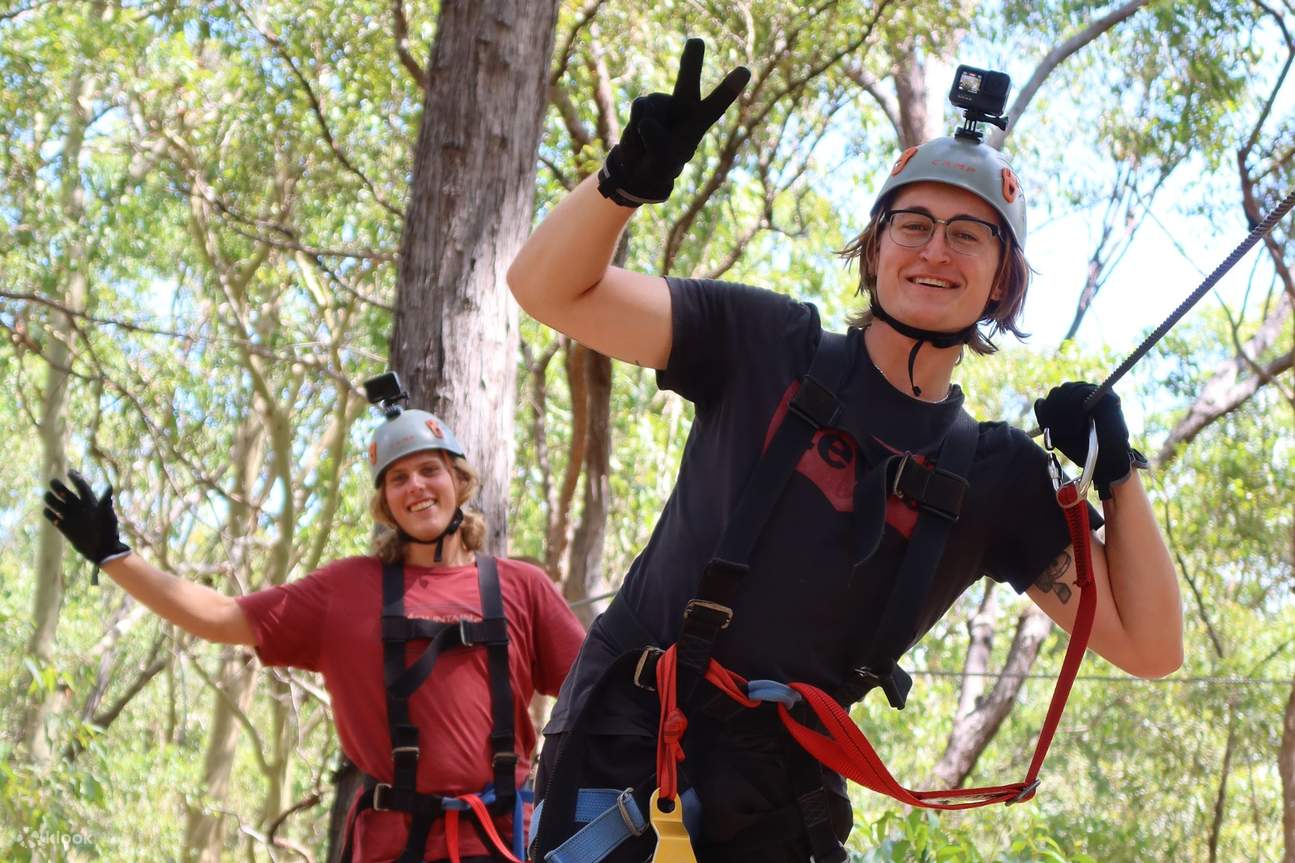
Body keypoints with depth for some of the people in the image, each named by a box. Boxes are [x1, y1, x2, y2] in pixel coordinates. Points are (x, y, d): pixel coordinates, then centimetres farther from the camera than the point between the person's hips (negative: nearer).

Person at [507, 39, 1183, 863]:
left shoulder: (999, 477, 5)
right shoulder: (769, 346, -1)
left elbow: (1149, 647, 4)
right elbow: (550, 288, -6)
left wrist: (1118, 471, -8)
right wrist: (632, 175, -25)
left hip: (782, 794, 3)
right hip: (626, 744, -3)